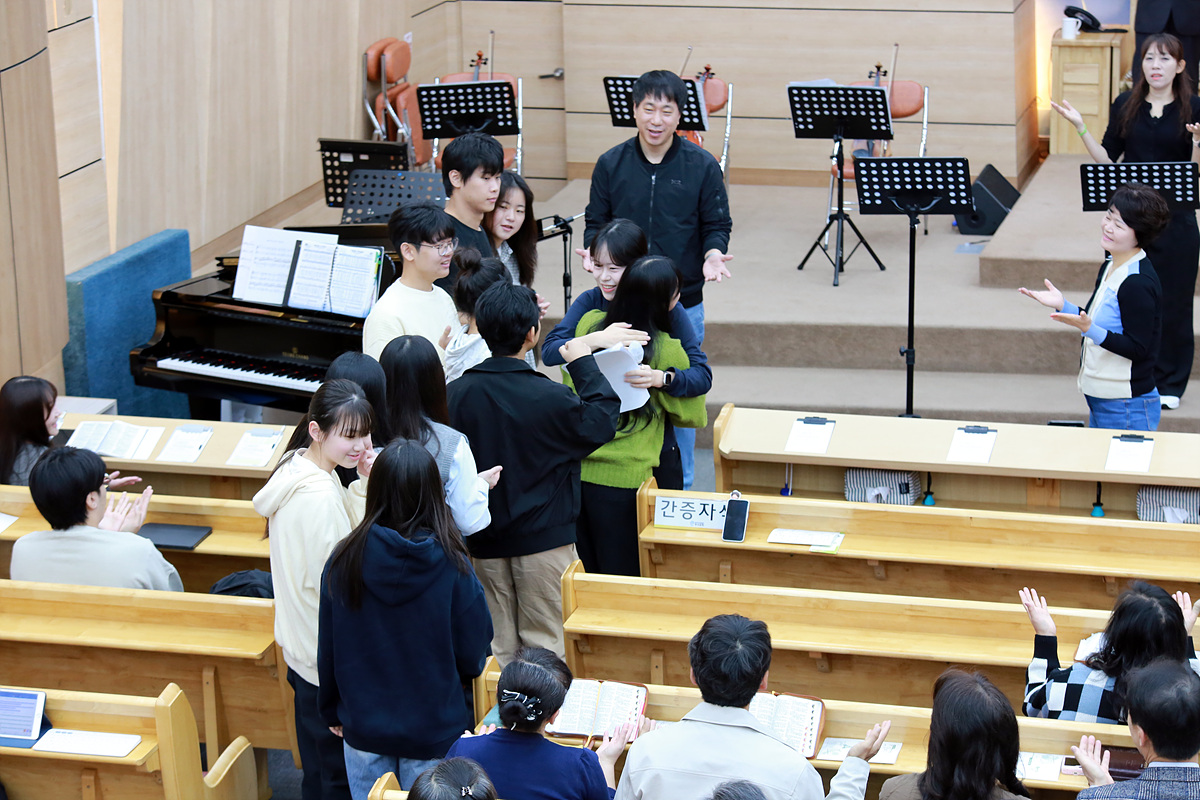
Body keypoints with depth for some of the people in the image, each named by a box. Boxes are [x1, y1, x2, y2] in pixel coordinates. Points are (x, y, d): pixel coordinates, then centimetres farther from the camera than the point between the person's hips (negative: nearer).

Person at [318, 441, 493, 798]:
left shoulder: (344, 560, -12)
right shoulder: (451, 565, -18)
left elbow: (327, 651, -1)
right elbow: (473, 655, -8)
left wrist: (332, 711, 15)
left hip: (363, 728, 2)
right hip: (434, 730, -2)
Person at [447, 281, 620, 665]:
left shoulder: (456, 393, -8)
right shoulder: (549, 398, -20)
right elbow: (602, 422, -4)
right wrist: (584, 366, 5)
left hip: (482, 541, 4)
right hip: (543, 537, -4)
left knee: (496, 649, 13)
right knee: (546, 647, 7)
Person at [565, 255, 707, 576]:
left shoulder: (589, 323, -1)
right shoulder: (667, 350, -13)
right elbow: (693, 416, 1)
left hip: (574, 470, 5)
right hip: (623, 478, -4)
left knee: (583, 574, 18)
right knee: (621, 577, 8)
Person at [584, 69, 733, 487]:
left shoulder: (702, 166, -3)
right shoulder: (611, 164, 1)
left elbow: (717, 225, 3)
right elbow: (595, 223, 8)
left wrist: (712, 254, -18)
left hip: (684, 302, -1)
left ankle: (680, 486, 20)